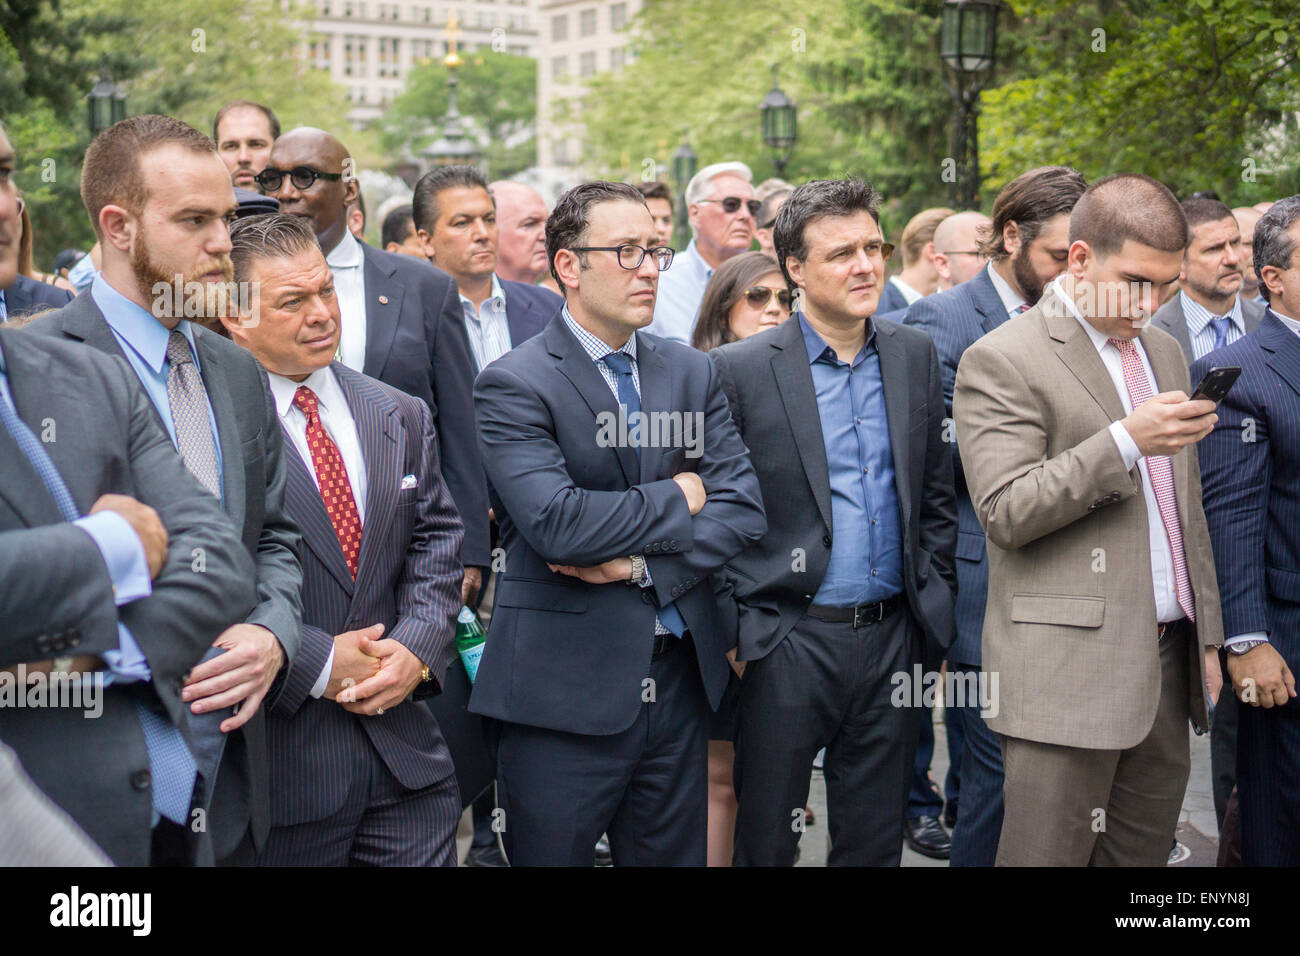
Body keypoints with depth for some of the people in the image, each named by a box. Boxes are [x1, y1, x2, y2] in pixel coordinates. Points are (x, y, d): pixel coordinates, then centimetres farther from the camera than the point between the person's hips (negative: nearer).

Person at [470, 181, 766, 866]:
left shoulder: (692, 373, 10)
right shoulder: (514, 384, -8)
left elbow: (742, 509, 2)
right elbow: (555, 521, -21)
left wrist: (640, 562, -12)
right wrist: (675, 500, -8)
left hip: (681, 676, 5)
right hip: (565, 689, -5)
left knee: (673, 855, 14)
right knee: (553, 855, 6)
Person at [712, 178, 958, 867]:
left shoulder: (915, 356, 8)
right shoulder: (739, 369, -6)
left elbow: (936, 495, 13)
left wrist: (934, 601, 7)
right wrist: (731, 629, -7)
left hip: (892, 639, 4)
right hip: (787, 643, -4)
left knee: (875, 842, 14)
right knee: (765, 842, 7)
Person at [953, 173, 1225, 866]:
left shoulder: (1164, 351, 18)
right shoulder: (1001, 360, -8)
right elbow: (1006, 513, -16)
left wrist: (1208, 635, 20)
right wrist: (1125, 441, -22)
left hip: (1168, 667, 7)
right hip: (1068, 671, -7)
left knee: (1143, 853, 10)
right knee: (1049, 853, -3)